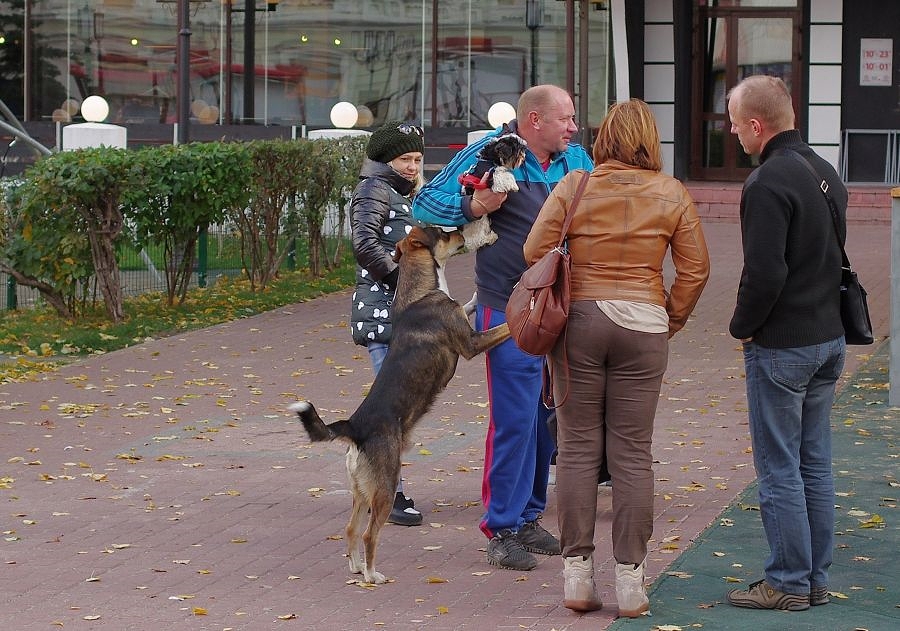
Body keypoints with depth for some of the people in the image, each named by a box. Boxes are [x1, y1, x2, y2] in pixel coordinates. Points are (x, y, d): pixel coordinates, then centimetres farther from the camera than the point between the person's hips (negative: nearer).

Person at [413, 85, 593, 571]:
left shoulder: (577, 160, 9)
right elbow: (425, 204, -6)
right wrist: (475, 206, -23)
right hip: (509, 311, -6)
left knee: (547, 417, 11)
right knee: (514, 421, -7)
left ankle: (528, 517, 23)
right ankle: (501, 529, 1)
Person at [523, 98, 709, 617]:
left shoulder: (574, 187, -2)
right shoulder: (672, 194, 1)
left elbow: (535, 253, -3)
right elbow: (696, 268, 2)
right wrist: (673, 319, 13)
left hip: (579, 321, 0)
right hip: (643, 327, 0)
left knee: (578, 447, 6)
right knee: (632, 453, 4)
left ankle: (578, 573, 7)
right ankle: (630, 578, 5)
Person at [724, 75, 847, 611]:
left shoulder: (768, 183, -19)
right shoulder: (824, 171, 10)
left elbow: (765, 273, -24)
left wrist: (743, 326, -8)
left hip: (782, 345, -9)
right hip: (829, 337, 9)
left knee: (779, 467, -1)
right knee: (815, 462, 14)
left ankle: (788, 582, 4)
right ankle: (817, 579, 20)